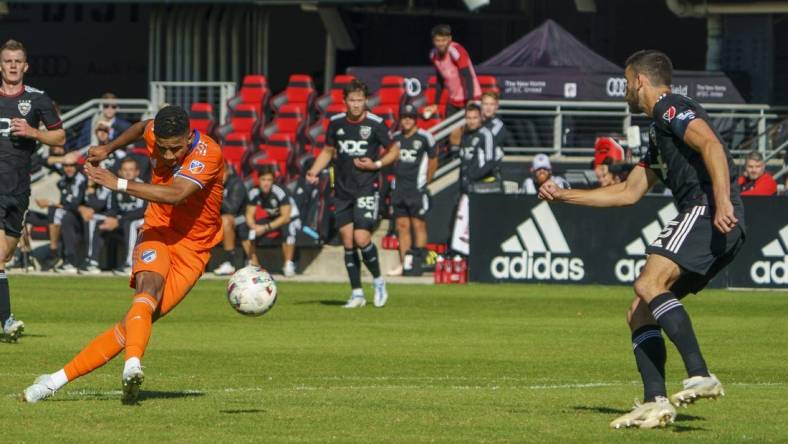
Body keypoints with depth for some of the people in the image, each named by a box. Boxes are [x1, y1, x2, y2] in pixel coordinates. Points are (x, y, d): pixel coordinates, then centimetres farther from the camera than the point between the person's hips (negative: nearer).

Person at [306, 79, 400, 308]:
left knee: (361, 237, -15)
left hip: (367, 189, -4)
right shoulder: (336, 123, 4)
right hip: (342, 192, 4)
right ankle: (357, 293, 11)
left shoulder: (375, 124, -6)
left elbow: (394, 151, 4)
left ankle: (378, 280, 9)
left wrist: (376, 164, -13)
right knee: (347, 241, 3)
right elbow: (328, 151, 17)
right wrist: (314, 171, 1)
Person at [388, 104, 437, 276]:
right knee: (402, 227, 7)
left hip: (417, 189, -5)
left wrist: (426, 181, 6)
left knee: (419, 225, -4)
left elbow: (433, 160, 4)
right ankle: (404, 264, 10)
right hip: (399, 188, 5)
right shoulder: (396, 137, 9)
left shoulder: (424, 137, -5)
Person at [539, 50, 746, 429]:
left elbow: (711, 145, -17)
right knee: (639, 314, 7)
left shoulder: (671, 108, 0)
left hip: (707, 211, -10)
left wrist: (722, 202, -30)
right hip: (698, 217, 10)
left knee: (649, 284, -27)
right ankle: (655, 403, -3)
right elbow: (629, 192, 36)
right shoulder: (659, 132, 30)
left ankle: (700, 376, -35)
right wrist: (564, 196, 40)